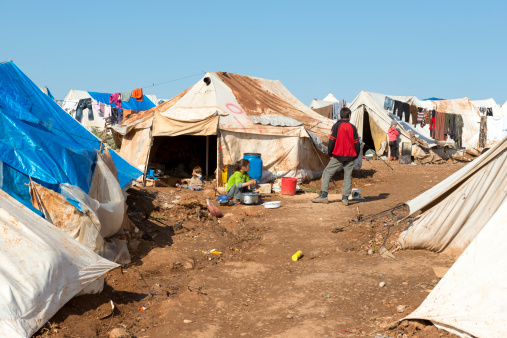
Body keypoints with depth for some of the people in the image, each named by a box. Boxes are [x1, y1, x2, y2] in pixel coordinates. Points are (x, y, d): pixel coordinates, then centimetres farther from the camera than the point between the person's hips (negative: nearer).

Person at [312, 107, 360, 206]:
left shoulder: (336, 126, -4)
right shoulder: (352, 127, 4)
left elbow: (332, 141, -6)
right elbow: (357, 143, 6)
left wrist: (330, 154, 3)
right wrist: (356, 155, 17)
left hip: (338, 156, -2)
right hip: (350, 157, 3)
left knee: (327, 173, 3)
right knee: (348, 176, 8)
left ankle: (323, 195, -4)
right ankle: (345, 198, 3)